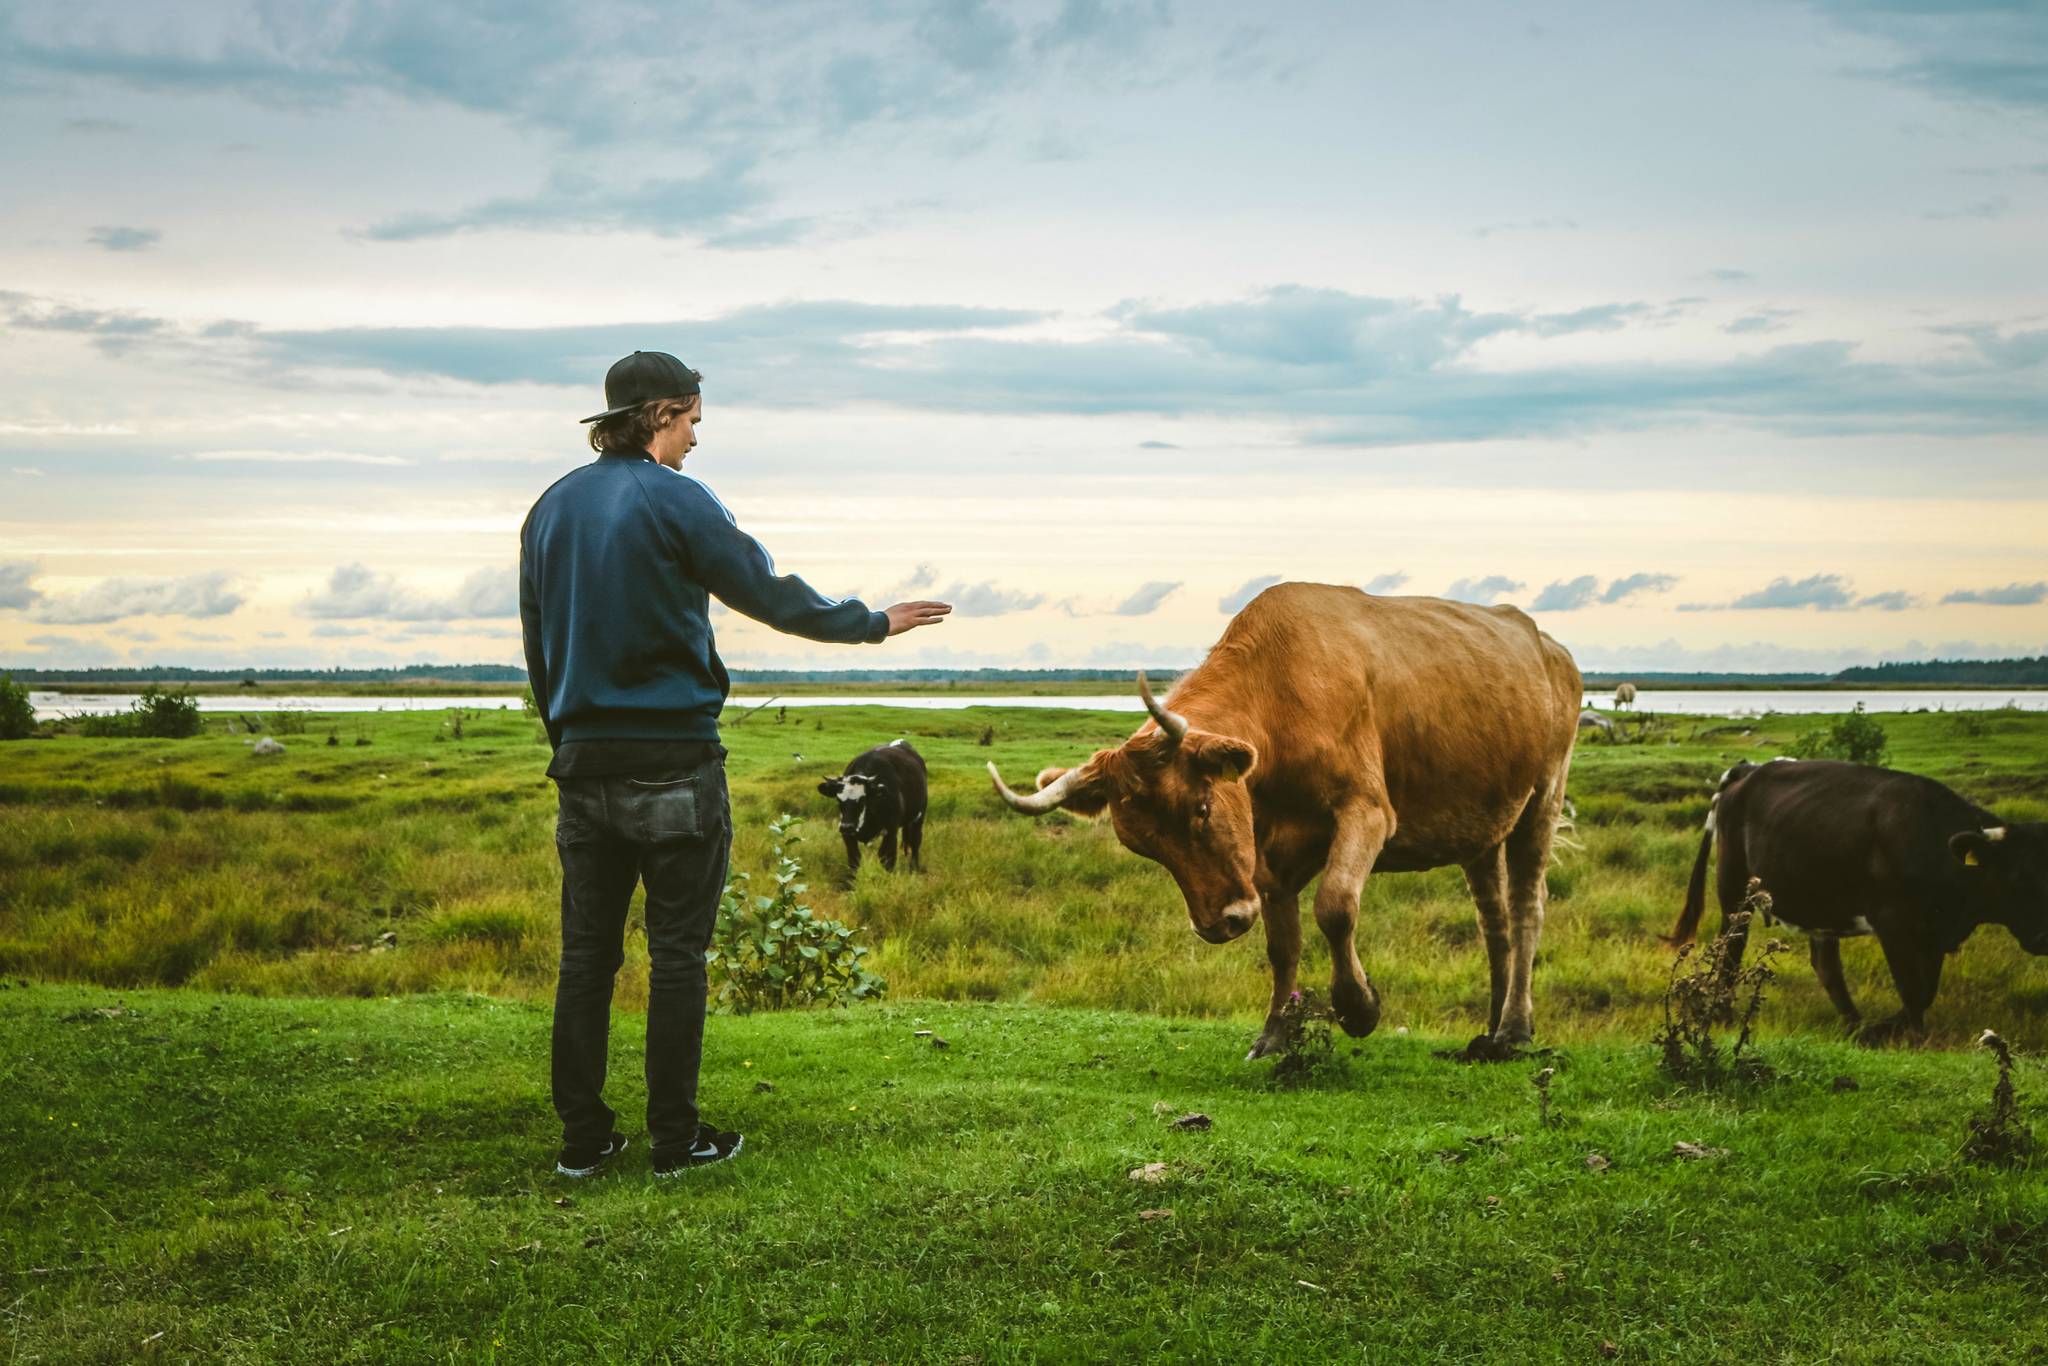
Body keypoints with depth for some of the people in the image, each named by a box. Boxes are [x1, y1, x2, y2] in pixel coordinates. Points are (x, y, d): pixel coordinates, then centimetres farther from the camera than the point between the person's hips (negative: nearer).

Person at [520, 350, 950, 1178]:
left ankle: (582, 1139, 13)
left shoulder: (552, 508, 10)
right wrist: (873, 624, 7)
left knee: (586, 955, 9)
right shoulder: (674, 501, -10)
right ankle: (675, 1139, 8)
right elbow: (770, 595, -7)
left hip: (585, 762, 6)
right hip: (673, 763, -6)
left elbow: (535, 641, 15)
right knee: (678, 955, 3)